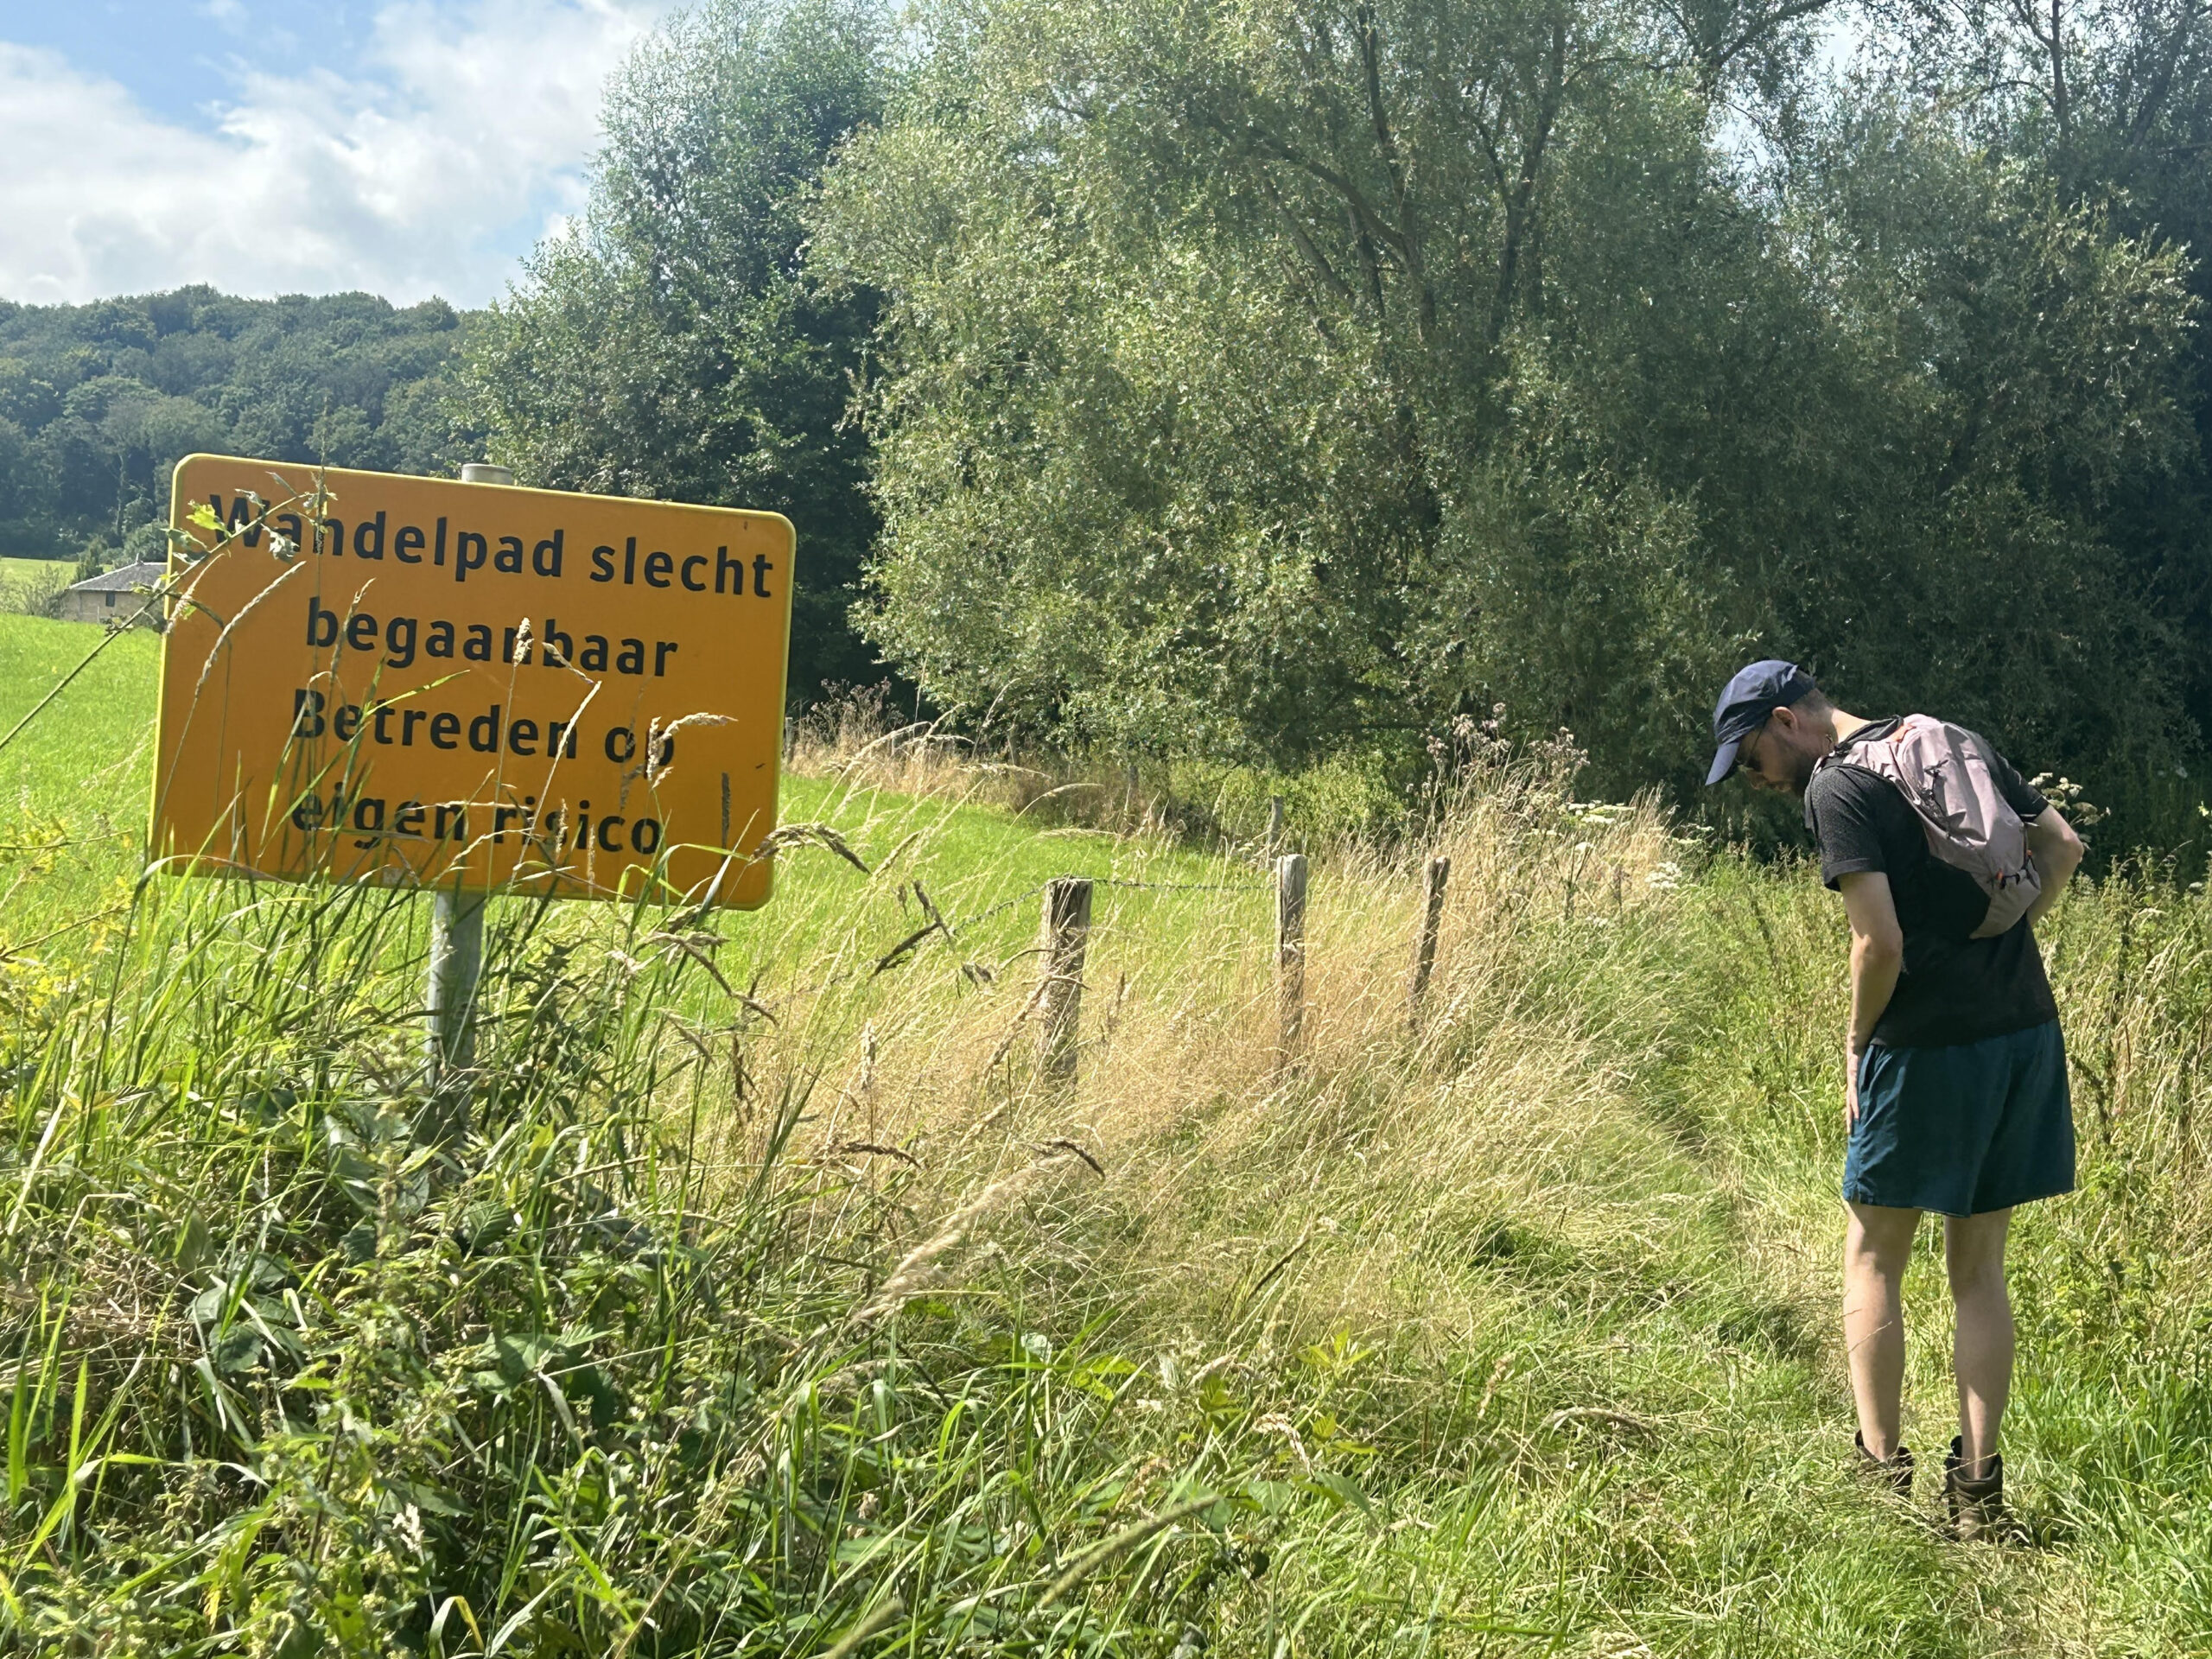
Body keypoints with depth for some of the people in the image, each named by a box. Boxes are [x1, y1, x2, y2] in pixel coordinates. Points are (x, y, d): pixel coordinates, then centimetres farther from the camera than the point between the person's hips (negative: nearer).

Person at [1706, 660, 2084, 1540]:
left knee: (1872, 1255, 8)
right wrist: (1996, 944, 12)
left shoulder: (1837, 786, -11)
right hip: (2028, 1032, 7)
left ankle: (1882, 1468, 7)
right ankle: (1977, 1484, 13)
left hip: (1929, 1046, -7)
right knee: (1979, 1269, 13)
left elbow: (1881, 943, -18)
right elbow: (2062, 847, 15)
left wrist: (1857, 1046, -3)